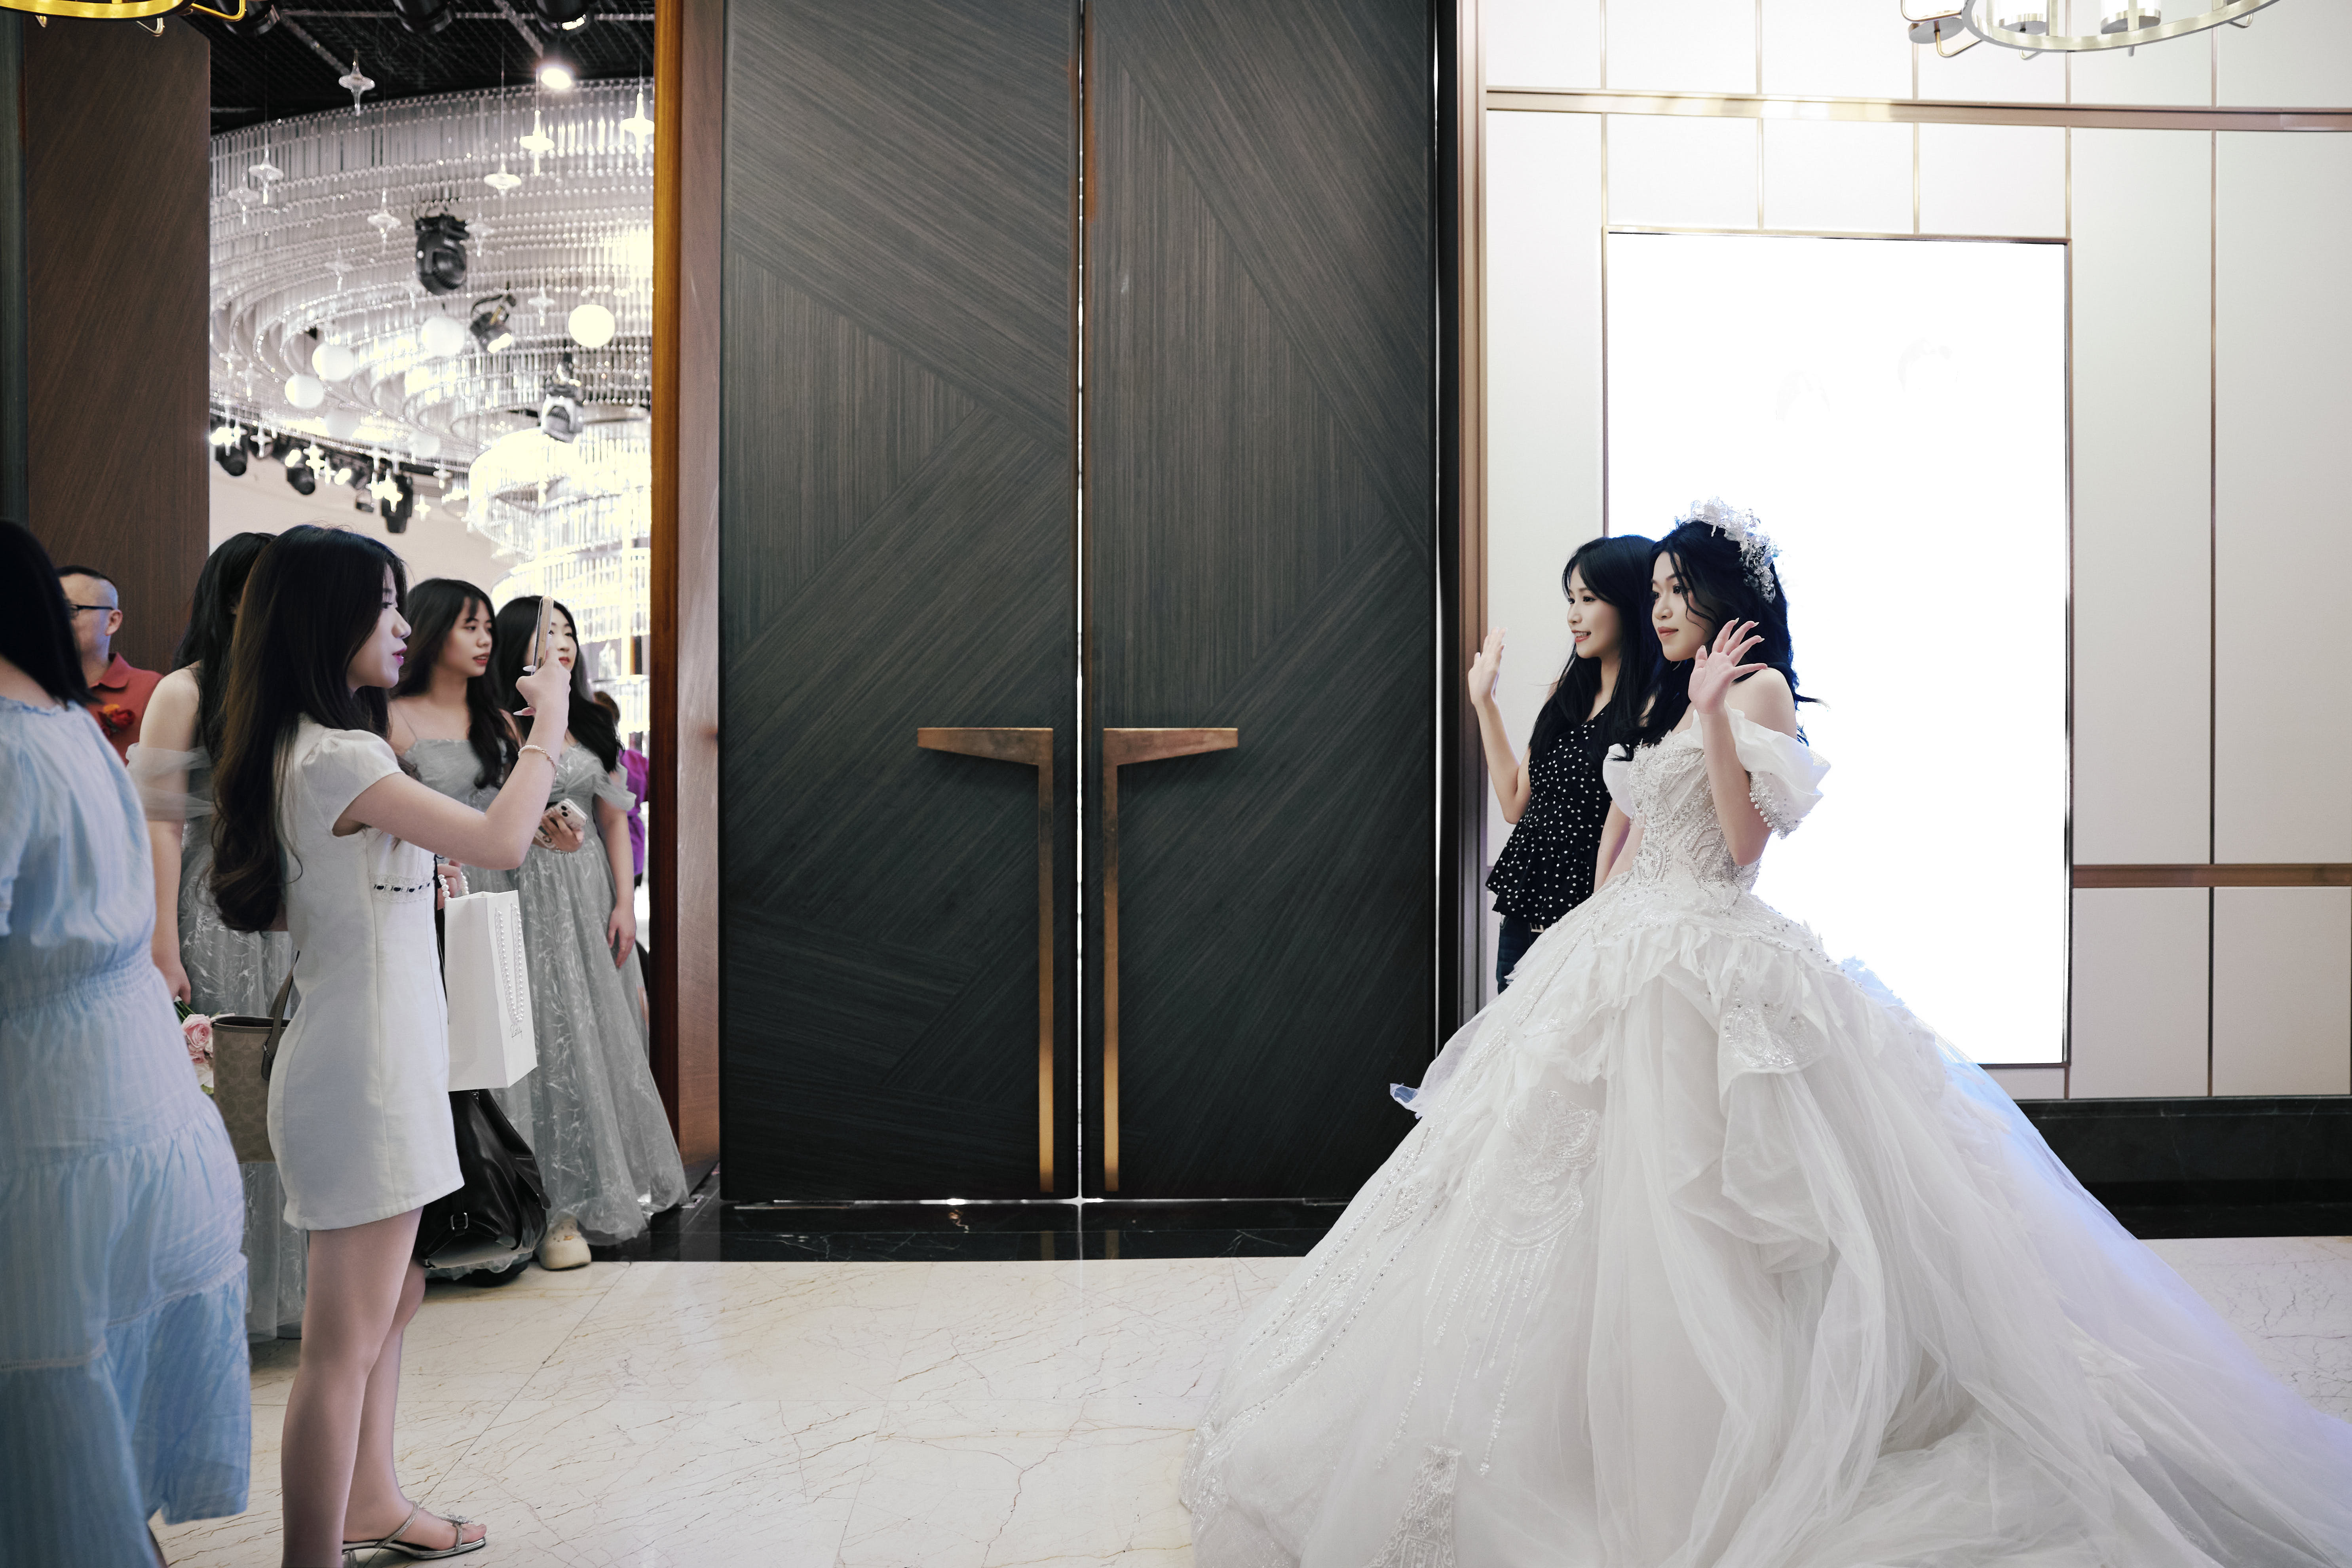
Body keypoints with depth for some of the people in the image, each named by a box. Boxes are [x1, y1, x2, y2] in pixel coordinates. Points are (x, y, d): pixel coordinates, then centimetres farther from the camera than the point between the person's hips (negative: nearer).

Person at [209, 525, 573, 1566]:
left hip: (377, 1063, 10)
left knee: (389, 1302, 23)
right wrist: (549, 726, -9)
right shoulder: (337, 758, -20)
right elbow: (497, 843, -23)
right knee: (345, 1342, 0)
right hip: (363, 1078, -10)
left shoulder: (314, 750, 12)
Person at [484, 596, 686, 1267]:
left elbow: (614, 821, 11)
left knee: (602, 1032, 10)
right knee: (548, 1036, -4)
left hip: (593, 890, 5)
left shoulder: (591, 724, 11)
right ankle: (560, 1208, 2)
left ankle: (613, 1181, 24)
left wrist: (625, 902, 5)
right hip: (531, 892, -5)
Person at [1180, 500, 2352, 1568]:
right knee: (1615, 1196, 9)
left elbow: (1746, 840, -16)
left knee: (1698, 1211, -7)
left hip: (1716, 969, -8)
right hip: (1627, 959, 8)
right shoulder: (1663, 703, 19)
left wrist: (1715, 715, -21)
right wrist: (1591, 939, 20)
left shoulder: (1760, 691, -6)